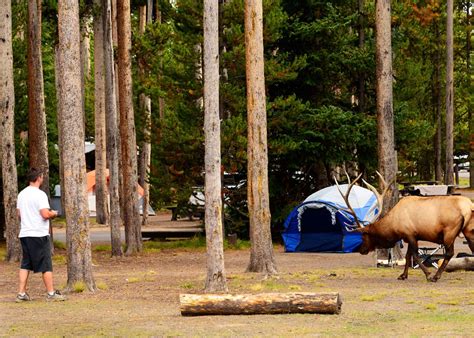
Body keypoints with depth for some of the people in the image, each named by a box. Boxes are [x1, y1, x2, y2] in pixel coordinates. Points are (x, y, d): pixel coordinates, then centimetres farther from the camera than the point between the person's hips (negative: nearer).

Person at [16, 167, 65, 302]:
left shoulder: (21, 194, 10)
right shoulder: (40, 194, -13)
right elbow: (45, 214, -19)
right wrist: (53, 213, 0)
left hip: (24, 234, 7)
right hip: (39, 234, -7)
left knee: (25, 265, 10)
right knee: (46, 265, 0)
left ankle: (21, 293, 7)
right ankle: (51, 293, 3)